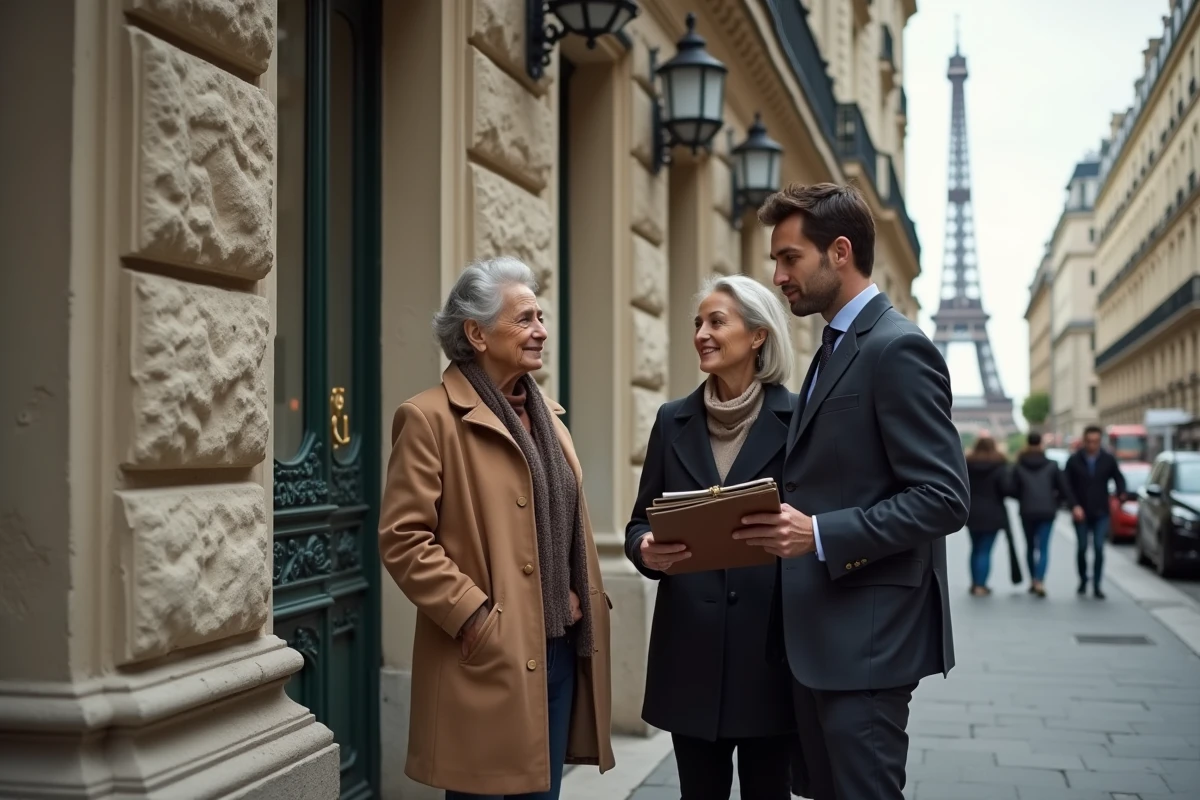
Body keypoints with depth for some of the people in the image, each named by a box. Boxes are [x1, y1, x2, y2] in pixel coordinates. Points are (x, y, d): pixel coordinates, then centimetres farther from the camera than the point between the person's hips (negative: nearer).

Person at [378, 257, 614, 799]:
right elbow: (402, 540, -14)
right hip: (490, 658, -7)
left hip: (560, 649, 7)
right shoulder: (430, 417, -9)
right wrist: (475, 619, -17)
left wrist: (587, 607, 10)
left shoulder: (546, 414, 14)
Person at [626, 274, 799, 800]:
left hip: (771, 638, -2)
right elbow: (640, 522, 9)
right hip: (691, 643, 3)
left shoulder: (796, 419, -3)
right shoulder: (673, 421, 7)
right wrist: (646, 550, -12)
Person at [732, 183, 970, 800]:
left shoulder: (897, 349, -14)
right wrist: (788, 523, 5)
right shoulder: (835, 349, 15)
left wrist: (820, 534, -24)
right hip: (818, 633, 9)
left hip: (866, 637, -9)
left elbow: (944, 498, -19)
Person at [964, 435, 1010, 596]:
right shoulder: (999, 466, -9)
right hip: (992, 514, -4)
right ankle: (980, 586, -5)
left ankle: (974, 583, 21)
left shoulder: (967, 465, 3)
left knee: (975, 548, 17)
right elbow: (1006, 487, -17)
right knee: (985, 550, -2)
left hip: (972, 513, 4)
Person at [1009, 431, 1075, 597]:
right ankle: (1040, 581, -19)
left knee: (1030, 546, 16)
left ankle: (1033, 580, 21)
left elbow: (1013, 490, -3)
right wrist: (1058, 502, 10)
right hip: (1047, 511, -1)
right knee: (1043, 547, -3)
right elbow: (1063, 488, -1)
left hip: (1027, 512, 1)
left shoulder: (1018, 466, -2)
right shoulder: (1052, 465, 0)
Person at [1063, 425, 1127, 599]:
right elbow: (1067, 486, -2)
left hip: (1101, 513, 0)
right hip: (1081, 513, 0)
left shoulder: (1108, 459, 2)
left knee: (1099, 548, -6)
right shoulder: (1074, 460, -1)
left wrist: (1121, 493, -16)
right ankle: (1083, 580, 24)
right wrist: (1074, 505, -14)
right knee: (1082, 547, 4)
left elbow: (1119, 478, 6)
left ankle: (1096, 585, 1)